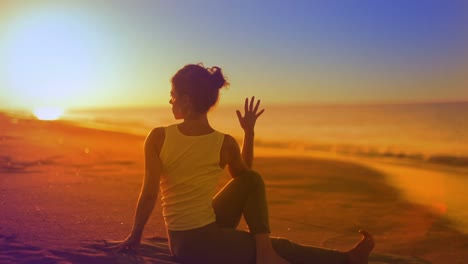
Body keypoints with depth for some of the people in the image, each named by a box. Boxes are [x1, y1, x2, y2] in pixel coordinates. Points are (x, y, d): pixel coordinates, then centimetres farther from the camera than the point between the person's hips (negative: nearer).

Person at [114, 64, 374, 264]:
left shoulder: (158, 137, -8)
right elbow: (243, 173, 12)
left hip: (183, 239, 4)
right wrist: (249, 131, 13)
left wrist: (136, 235, 5)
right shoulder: (225, 143, -9)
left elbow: (149, 194, -8)